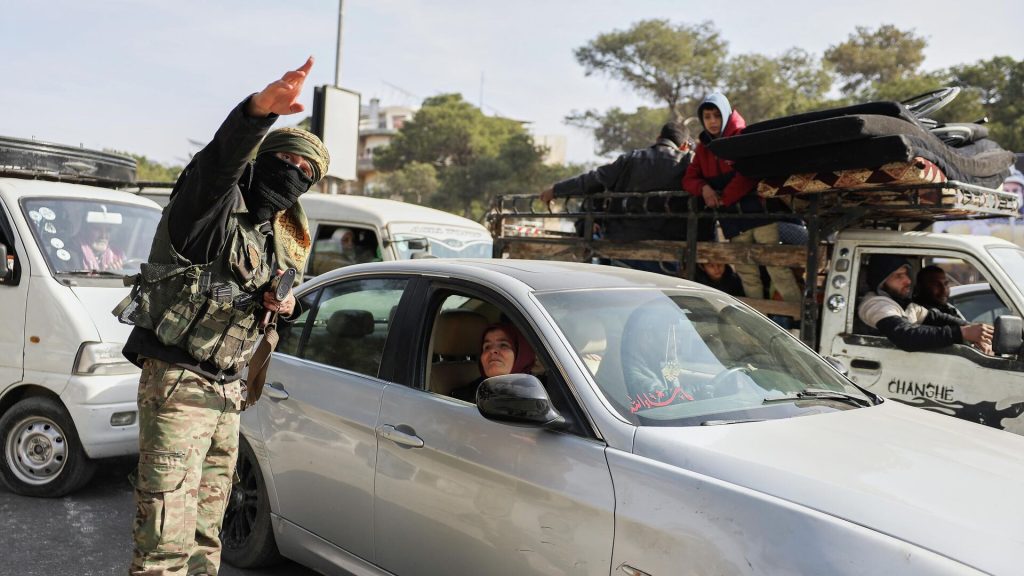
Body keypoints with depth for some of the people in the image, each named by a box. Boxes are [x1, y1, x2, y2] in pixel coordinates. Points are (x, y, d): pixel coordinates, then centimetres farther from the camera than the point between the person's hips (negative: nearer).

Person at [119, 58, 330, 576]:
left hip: (227, 391, 8)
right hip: (177, 384, -8)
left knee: (206, 528, 18)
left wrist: (283, 301, 1)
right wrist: (262, 106, -56)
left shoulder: (277, 237, 10)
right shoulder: (212, 204, -13)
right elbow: (222, 157, -36)